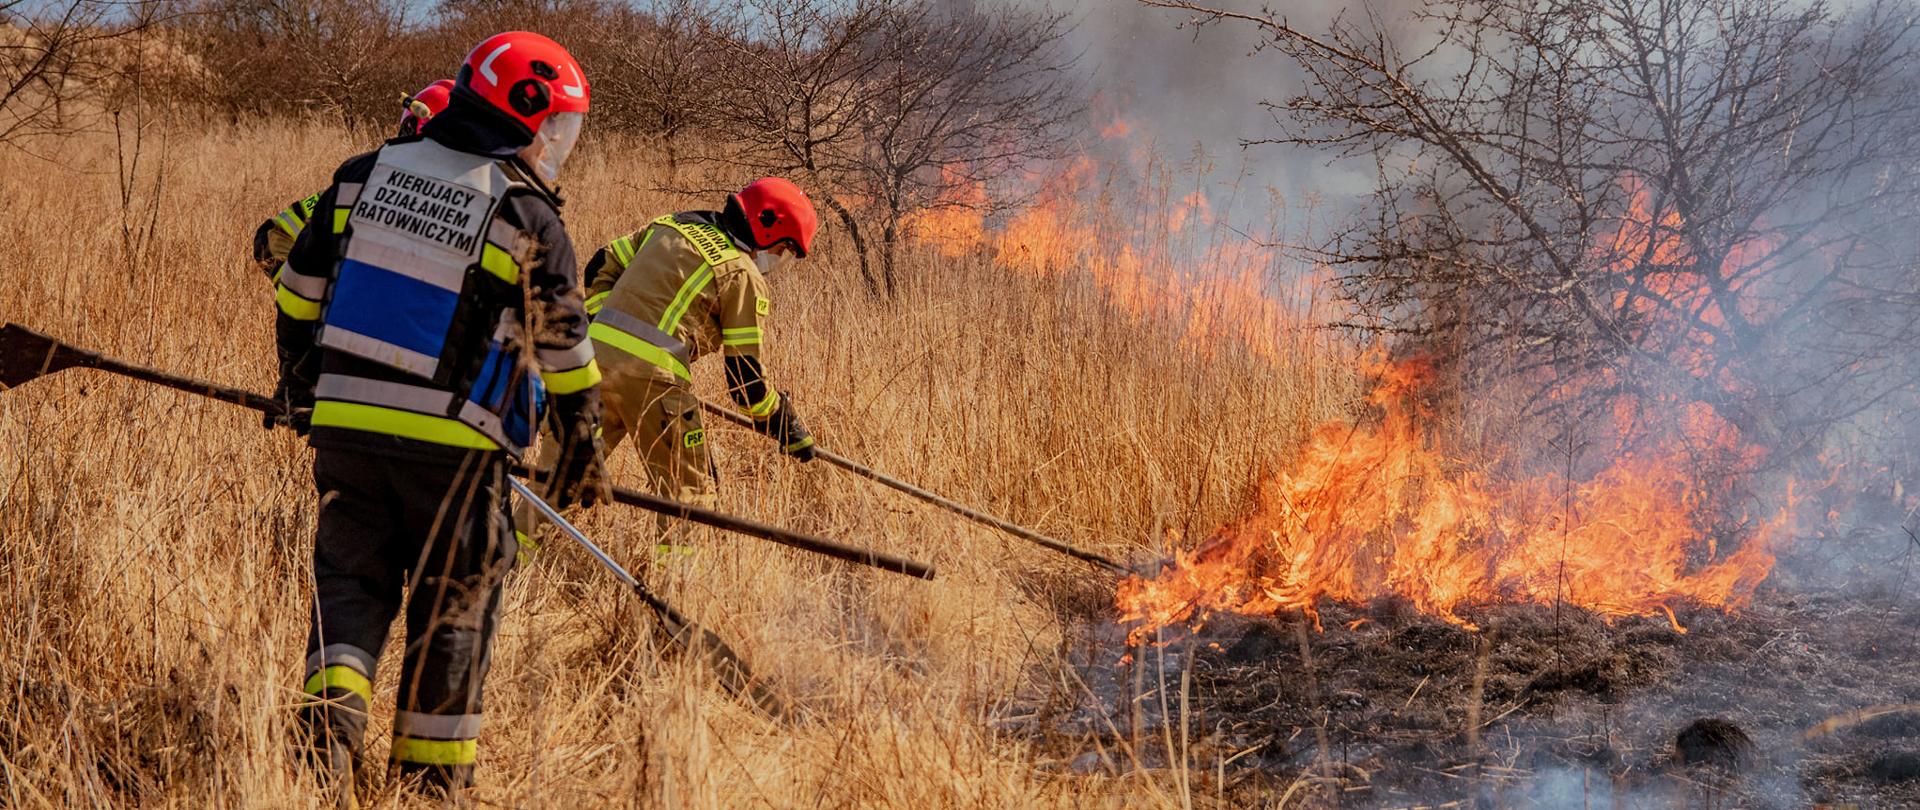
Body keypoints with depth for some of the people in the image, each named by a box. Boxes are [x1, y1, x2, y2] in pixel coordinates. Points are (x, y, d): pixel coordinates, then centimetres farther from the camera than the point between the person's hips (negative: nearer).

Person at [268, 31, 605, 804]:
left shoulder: (363, 177, 5)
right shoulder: (527, 218, -7)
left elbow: (299, 290, 12)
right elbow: (565, 351, -2)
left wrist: (301, 386, 26)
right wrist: (582, 447, 11)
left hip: (345, 425, 3)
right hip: (454, 442, -3)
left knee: (350, 575, 14)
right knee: (453, 600, 10)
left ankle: (331, 710, -11)